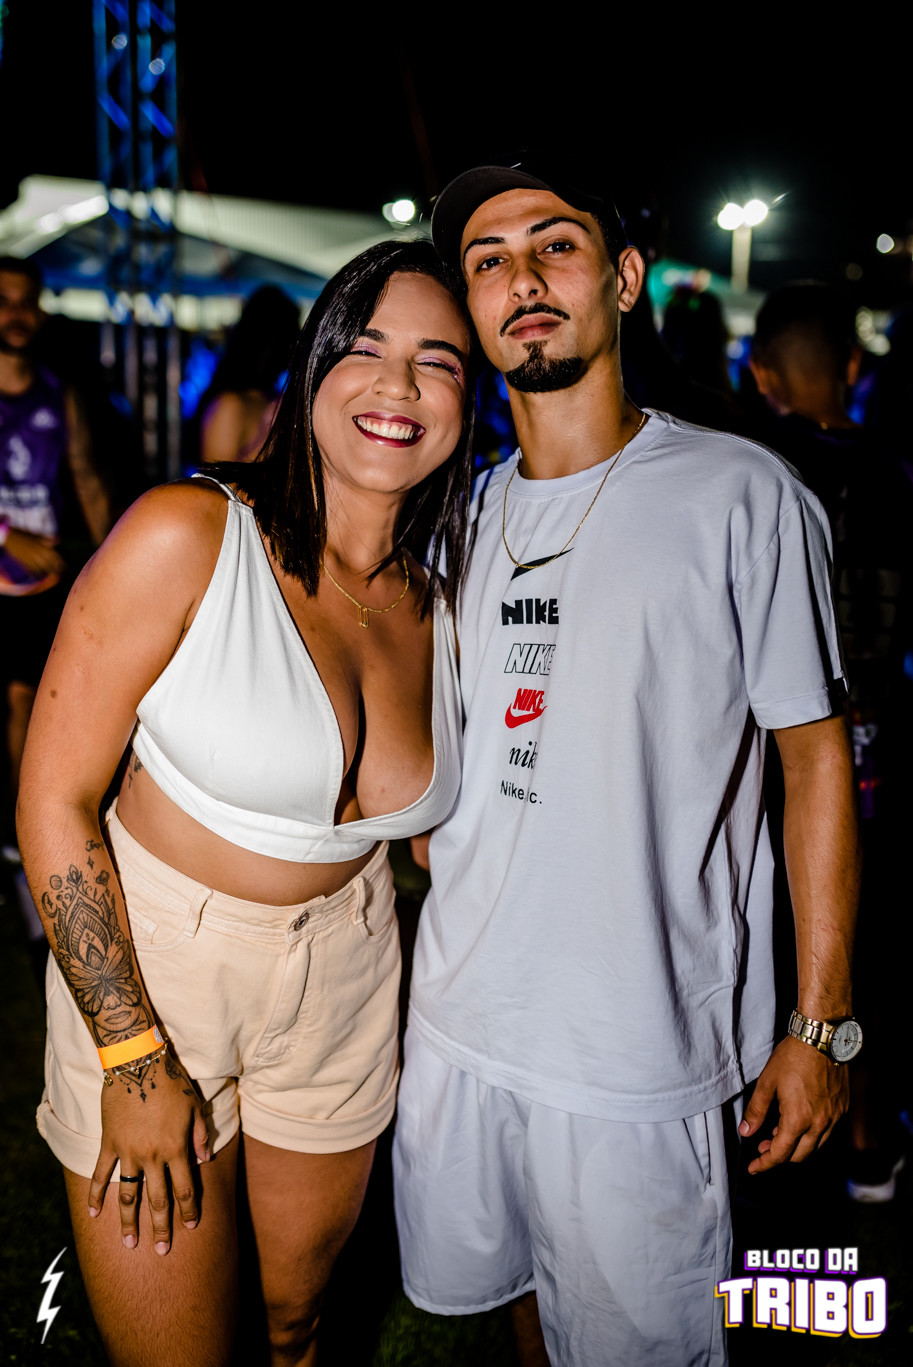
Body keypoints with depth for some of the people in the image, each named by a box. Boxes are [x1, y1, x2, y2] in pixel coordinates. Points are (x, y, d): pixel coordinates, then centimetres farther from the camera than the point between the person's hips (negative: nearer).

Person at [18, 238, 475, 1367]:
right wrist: (134, 1060, -14)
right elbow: (53, 802, -16)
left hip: (343, 979, 4)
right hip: (140, 967, -4)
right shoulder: (188, 536, -19)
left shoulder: (441, 614, -3)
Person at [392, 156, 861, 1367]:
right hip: (461, 1013, 5)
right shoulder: (467, 514, 6)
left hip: (643, 1050, -5)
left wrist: (822, 1025, -8)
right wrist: (410, 951, 14)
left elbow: (815, 755, -7)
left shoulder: (740, 495, -10)